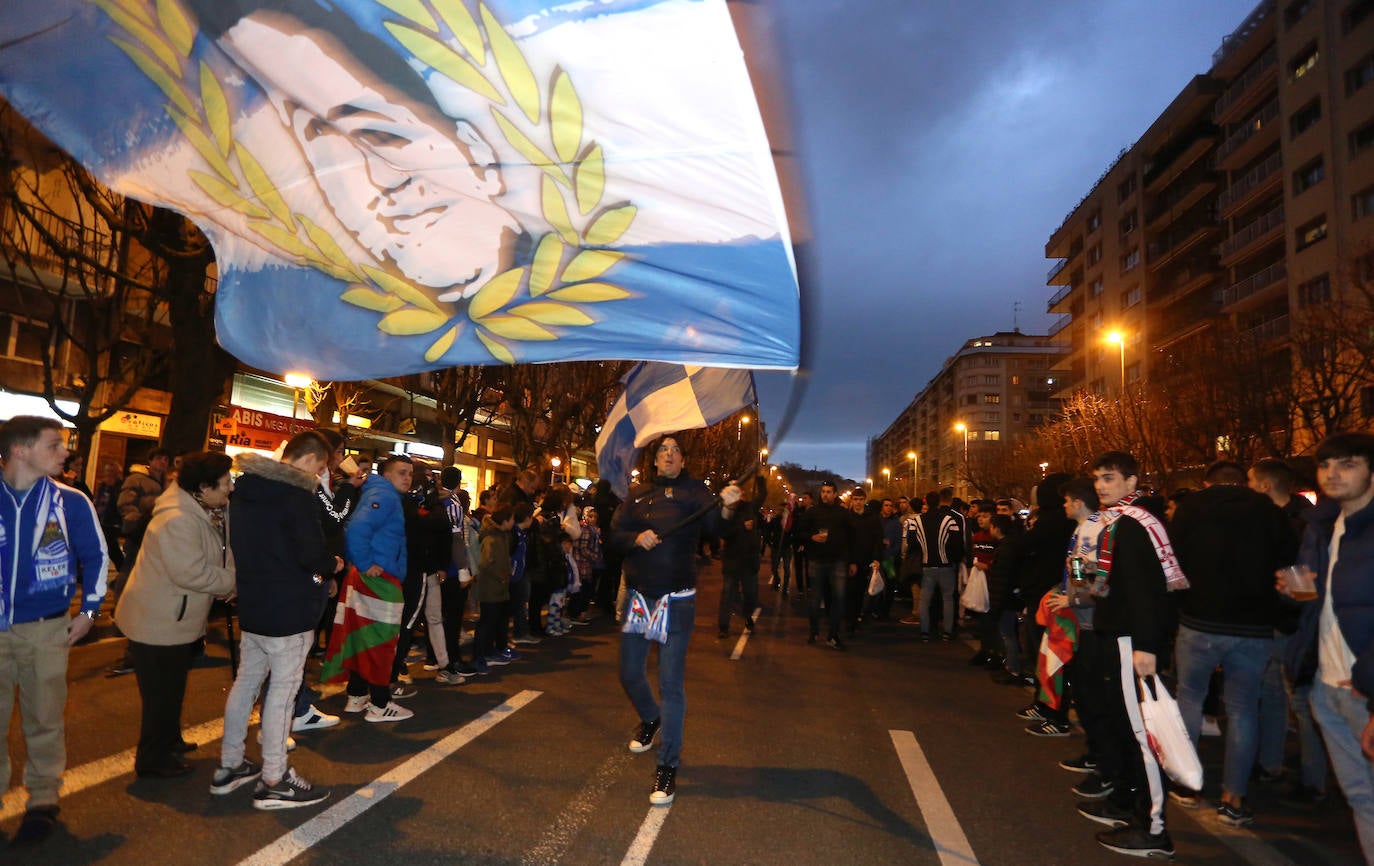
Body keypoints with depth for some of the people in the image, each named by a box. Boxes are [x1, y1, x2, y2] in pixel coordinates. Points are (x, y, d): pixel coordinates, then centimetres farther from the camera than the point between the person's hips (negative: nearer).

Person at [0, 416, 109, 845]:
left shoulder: (70, 502, -4)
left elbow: (96, 556, 5)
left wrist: (89, 610, 2)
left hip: (46, 629, -1)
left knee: (44, 720, 7)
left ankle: (43, 801, 20)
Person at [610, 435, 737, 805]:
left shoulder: (694, 491, -3)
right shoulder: (638, 493, 8)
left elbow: (713, 525, -19)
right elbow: (615, 532, 5)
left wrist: (727, 507, -41)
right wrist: (637, 538, -16)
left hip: (677, 600, -4)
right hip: (638, 595, 4)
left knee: (671, 683, -4)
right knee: (630, 673, 15)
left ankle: (667, 767, 7)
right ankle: (650, 719, 46)